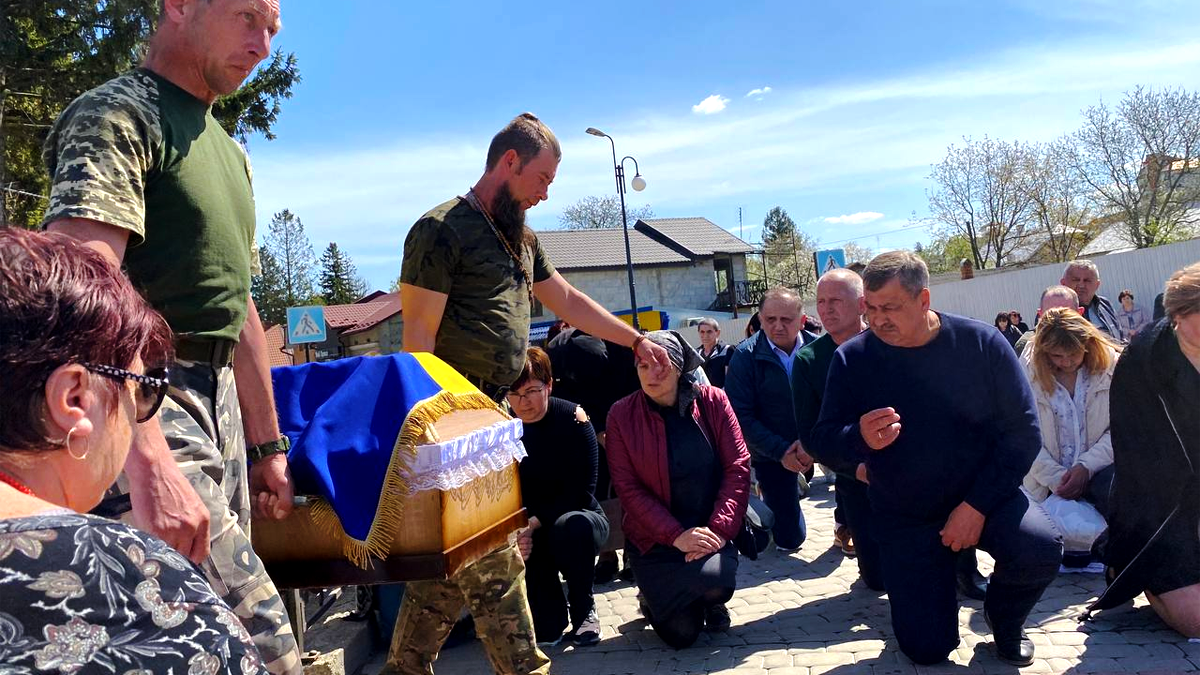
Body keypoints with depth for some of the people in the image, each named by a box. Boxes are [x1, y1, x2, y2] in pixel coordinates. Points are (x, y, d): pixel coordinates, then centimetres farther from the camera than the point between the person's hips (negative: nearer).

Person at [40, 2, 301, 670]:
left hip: (218, 404, 9)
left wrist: (267, 445, 21)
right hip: (147, 415, -9)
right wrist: (149, 463, -33)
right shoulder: (117, 115, -8)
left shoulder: (230, 151, 22)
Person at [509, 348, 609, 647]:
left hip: (580, 518, -2)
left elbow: (581, 491, -18)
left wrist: (535, 524, -28)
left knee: (571, 525, -37)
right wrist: (517, 530, -25)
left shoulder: (572, 419, -15)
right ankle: (549, 617, 4)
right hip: (533, 534, 2)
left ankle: (584, 609, -8)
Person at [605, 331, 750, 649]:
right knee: (682, 633, -9)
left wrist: (719, 529, -17)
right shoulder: (621, 415, -8)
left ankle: (710, 602, 10)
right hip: (655, 540, -1)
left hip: (711, 531, 1)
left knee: (718, 581, -29)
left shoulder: (713, 401, -5)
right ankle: (656, 599, 27)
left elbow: (738, 466, -6)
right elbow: (628, 488, -10)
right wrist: (677, 536, -19)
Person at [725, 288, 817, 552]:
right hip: (771, 455, -2)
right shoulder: (745, 356, -12)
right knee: (789, 540, -1)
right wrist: (780, 451, -20)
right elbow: (741, 416, -13)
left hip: (815, 444, 2)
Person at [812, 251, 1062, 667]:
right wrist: (860, 438, -33)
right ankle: (936, 577, 31)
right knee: (927, 650, -4)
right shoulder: (852, 358, -11)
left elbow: (1023, 432, -11)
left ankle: (1003, 617, 5)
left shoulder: (981, 344, -12)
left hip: (982, 497, 0)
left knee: (1041, 549, -32)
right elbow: (825, 438, -8)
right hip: (904, 518, 0)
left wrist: (977, 506, -19)